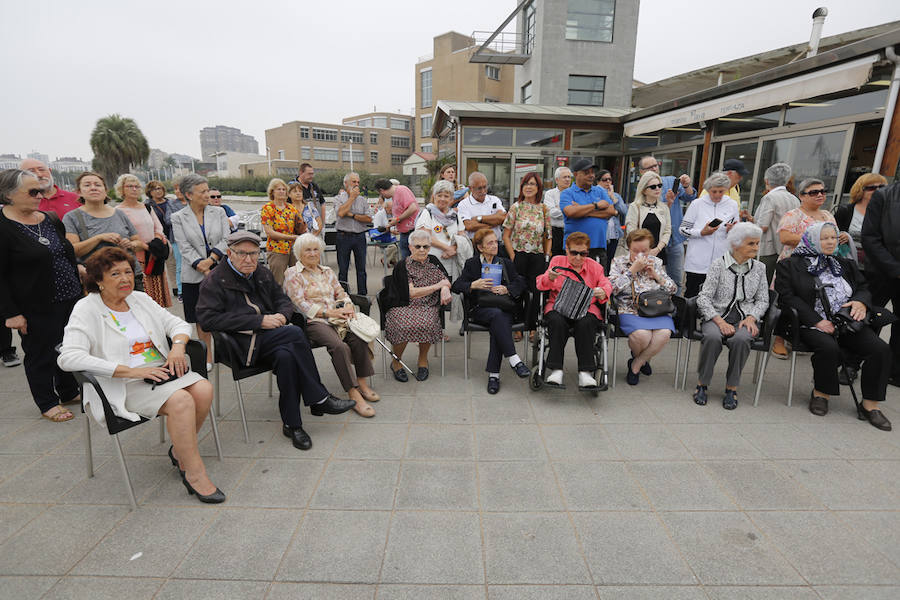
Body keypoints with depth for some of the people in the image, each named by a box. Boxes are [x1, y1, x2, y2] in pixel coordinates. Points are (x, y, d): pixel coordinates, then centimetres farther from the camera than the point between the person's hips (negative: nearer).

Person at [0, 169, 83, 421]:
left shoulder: (50, 220, 9)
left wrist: (79, 288, 16)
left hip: (69, 300, 7)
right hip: (36, 309, -6)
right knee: (40, 353, 7)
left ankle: (69, 391, 33)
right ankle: (47, 403, 22)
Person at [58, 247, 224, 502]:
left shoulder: (140, 299, 14)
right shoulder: (86, 310, -4)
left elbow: (176, 323, 16)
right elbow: (69, 357, -16)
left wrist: (178, 345, -9)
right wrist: (131, 371, -22)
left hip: (161, 372, 6)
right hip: (124, 386, -6)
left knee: (204, 389, -22)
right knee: (181, 401, -31)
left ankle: (180, 450, 2)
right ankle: (195, 475, -19)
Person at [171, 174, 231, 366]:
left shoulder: (218, 212, 6)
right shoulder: (178, 218, 2)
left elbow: (226, 239, -2)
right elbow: (185, 248, -6)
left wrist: (211, 259, -14)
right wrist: (203, 268, -16)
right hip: (195, 276, -1)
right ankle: (207, 357, 18)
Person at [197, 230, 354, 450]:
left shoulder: (264, 274, 18)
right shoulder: (215, 281, -1)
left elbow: (284, 300, 22)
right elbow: (207, 319, -13)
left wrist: (281, 316, -5)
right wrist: (259, 321, -17)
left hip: (270, 339, 6)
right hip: (242, 345, -5)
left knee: (286, 356, -30)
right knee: (295, 333, -28)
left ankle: (292, 424, -18)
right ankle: (319, 399, -18)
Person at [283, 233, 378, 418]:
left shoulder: (327, 271, 22)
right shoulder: (292, 274, 4)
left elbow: (341, 294, 21)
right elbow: (300, 304, -6)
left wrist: (348, 307, -3)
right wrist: (329, 312, -14)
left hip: (336, 317, 5)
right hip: (312, 321, -5)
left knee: (358, 338, -26)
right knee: (339, 346, -33)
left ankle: (362, 383, -13)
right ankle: (354, 395, -28)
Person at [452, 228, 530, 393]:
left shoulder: (506, 263, 21)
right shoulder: (472, 264, 15)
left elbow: (521, 283, 10)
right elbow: (456, 286, 4)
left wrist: (506, 289, -9)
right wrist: (474, 285, -14)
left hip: (504, 308, 1)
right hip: (481, 308, -1)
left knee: (498, 326, -33)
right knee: (497, 315, -36)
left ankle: (493, 374, -31)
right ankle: (514, 360, -38)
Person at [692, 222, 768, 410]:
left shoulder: (759, 268, 12)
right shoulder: (718, 265, 0)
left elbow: (763, 300, 13)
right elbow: (703, 298, -6)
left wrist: (751, 318, -7)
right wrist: (720, 321, -18)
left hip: (745, 318, 2)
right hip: (717, 315, -2)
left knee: (740, 339, -33)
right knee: (712, 337, -35)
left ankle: (732, 388, -16)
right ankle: (702, 384, -14)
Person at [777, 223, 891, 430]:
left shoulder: (845, 265, 23)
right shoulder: (790, 265, 4)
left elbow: (864, 288, 22)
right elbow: (787, 297, -7)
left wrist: (861, 302, -5)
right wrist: (816, 321, -14)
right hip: (813, 325, -5)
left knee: (881, 349, -18)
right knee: (829, 348, -33)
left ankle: (870, 405, -5)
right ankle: (820, 393, -6)